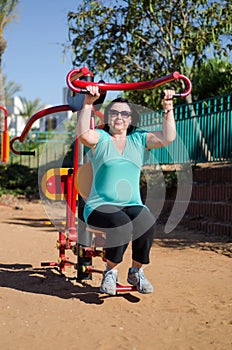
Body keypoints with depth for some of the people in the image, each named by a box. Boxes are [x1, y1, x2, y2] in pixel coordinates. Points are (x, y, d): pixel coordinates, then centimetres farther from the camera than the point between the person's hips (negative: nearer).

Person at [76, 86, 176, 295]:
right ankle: (110, 271, -9)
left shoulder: (138, 139, 16)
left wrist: (168, 109, -2)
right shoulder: (100, 138, 6)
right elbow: (83, 134, -18)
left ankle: (136, 271, -5)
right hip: (100, 206, -3)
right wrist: (88, 104, -23)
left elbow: (167, 138, 1)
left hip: (132, 205, 3)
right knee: (121, 224, -35)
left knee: (147, 223, -31)